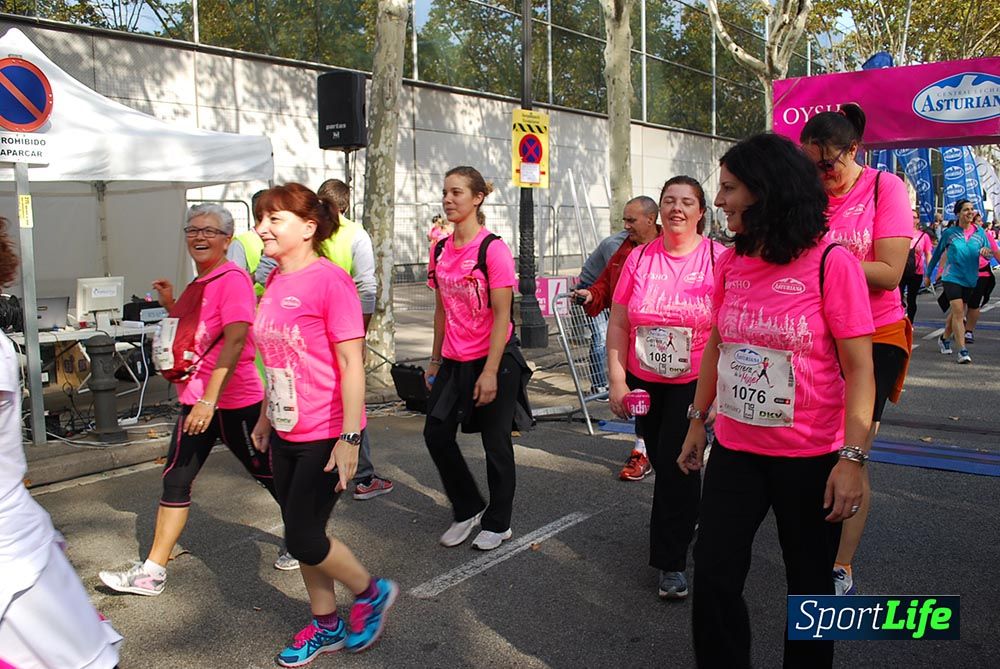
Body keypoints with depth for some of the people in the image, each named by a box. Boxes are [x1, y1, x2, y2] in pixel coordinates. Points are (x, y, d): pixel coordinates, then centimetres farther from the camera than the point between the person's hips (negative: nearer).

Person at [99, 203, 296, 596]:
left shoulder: (232, 279, -15)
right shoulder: (199, 284, 14)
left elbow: (234, 340, -24)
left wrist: (209, 399, -28)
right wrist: (171, 305, 12)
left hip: (233, 400, -9)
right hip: (197, 400, 9)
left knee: (267, 473, 7)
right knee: (175, 480, 8)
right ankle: (152, 571, 15)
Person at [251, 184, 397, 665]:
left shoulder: (330, 280, -17)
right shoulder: (276, 282, 6)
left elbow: (351, 363, -19)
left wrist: (350, 437, -22)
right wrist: (266, 417, 21)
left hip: (325, 436, -8)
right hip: (286, 434, 8)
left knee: (303, 539, -1)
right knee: (301, 535, 15)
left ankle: (372, 592, 25)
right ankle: (326, 627, 33)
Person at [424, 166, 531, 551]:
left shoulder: (492, 249, -14)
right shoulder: (441, 250, 6)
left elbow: (502, 316, -16)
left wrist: (490, 372, -19)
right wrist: (435, 360, 14)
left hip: (494, 359, -6)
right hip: (455, 361, 7)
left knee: (495, 443, 6)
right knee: (436, 434, 7)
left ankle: (498, 524, 24)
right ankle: (468, 509, 28)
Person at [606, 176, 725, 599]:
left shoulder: (718, 258, -9)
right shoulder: (639, 258, 1)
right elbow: (618, 326, 3)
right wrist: (617, 381, -1)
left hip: (694, 384, -3)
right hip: (644, 382, 4)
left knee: (676, 464, -6)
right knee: (662, 463, 13)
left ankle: (671, 563, 9)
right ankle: (684, 525, 40)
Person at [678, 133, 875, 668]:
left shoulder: (831, 262, -13)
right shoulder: (730, 262, 2)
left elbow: (859, 369, -13)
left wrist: (852, 457, -18)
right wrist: (697, 423, 15)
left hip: (810, 458, -4)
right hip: (735, 451, 4)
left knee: (809, 585, 13)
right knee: (713, 579, 4)